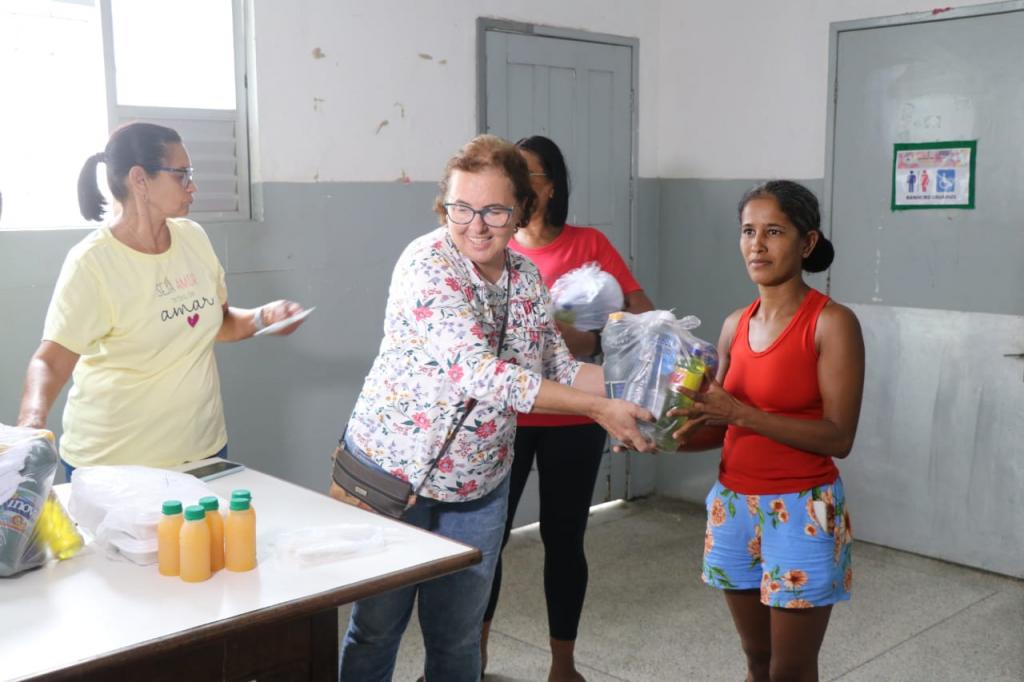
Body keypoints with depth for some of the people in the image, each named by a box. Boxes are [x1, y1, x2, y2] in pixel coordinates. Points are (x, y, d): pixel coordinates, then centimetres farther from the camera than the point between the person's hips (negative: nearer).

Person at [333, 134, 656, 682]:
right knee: (375, 631, 10)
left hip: (479, 487, 5)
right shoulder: (428, 265, -21)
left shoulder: (526, 276, 0)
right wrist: (599, 409, -31)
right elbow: (481, 375, -31)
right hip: (393, 474, -5)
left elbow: (558, 367, 7)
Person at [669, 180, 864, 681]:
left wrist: (740, 412, -24)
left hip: (802, 514, -5)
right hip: (732, 507, 5)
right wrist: (680, 437, -7)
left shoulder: (832, 323, -13)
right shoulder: (735, 325, 5)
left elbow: (838, 438, -18)